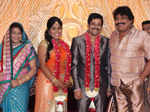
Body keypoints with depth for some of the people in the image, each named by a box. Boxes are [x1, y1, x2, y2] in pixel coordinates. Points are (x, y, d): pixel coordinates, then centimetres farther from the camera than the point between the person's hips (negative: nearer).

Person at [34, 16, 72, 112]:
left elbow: (67, 66, 14)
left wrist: (69, 80, -1)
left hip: (62, 85, 5)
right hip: (47, 82, -5)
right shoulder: (45, 44, -4)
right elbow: (42, 65, -11)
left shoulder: (65, 46, 12)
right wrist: (55, 80, -16)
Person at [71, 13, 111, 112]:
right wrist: (76, 88, -6)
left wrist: (109, 87, 5)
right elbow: (74, 65, -2)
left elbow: (108, 65, 7)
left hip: (101, 86, 2)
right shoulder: (78, 41, -2)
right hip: (83, 85, -1)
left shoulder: (106, 41, 3)